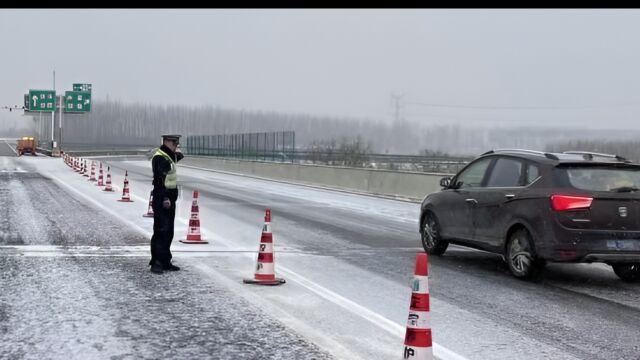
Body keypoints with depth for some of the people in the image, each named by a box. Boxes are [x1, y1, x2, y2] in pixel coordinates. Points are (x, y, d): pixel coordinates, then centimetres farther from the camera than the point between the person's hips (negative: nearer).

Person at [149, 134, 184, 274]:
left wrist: (178, 152, 17)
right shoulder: (159, 157, -14)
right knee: (161, 231, -10)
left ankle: (165, 262, 19)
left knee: (168, 232, 13)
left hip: (170, 198, 10)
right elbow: (159, 179, -23)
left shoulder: (170, 156, 15)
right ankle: (156, 262, -8)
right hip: (161, 199, -10)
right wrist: (164, 198, -28)